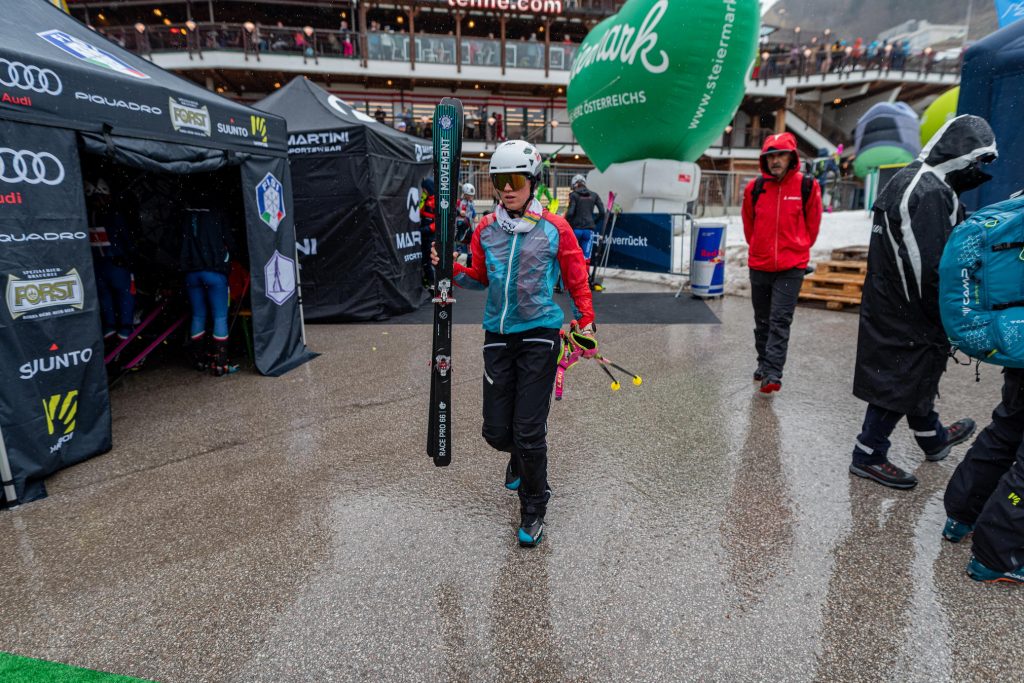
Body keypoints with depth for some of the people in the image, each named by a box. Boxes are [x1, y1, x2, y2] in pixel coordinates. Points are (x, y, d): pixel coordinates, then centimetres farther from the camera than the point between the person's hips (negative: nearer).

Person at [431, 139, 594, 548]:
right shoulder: (486, 230, 6)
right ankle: (521, 457, 46)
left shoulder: (555, 229, -3)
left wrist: (586, 320, -3)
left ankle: (533, 510, 22)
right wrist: (452, 269, -2)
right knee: (496, 431, 7)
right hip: (497, 335, 4)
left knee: (528, 433, -3)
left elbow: (576, 278, 5)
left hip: (539, 335, -3)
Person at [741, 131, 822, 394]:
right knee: (762, 320, 14)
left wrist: (799, 248, 12)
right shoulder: (754, 188, -1)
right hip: (759, 264, 3)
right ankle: (763, 364, 29)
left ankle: (773, 374, -9)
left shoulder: (806, 186, -7)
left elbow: (813, 222, 6)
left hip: (791, 266, -3)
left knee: (780, 320, -9)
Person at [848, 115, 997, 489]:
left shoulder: (907, 179, 10)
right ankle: (868, 455, 12)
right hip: (908, 313, -10)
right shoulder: (932, 193, -22)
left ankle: (934, 438, 44)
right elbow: (933, 269, -25)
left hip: (889, 301, 11)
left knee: (918, 371, 24)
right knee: (902, 379, 1)